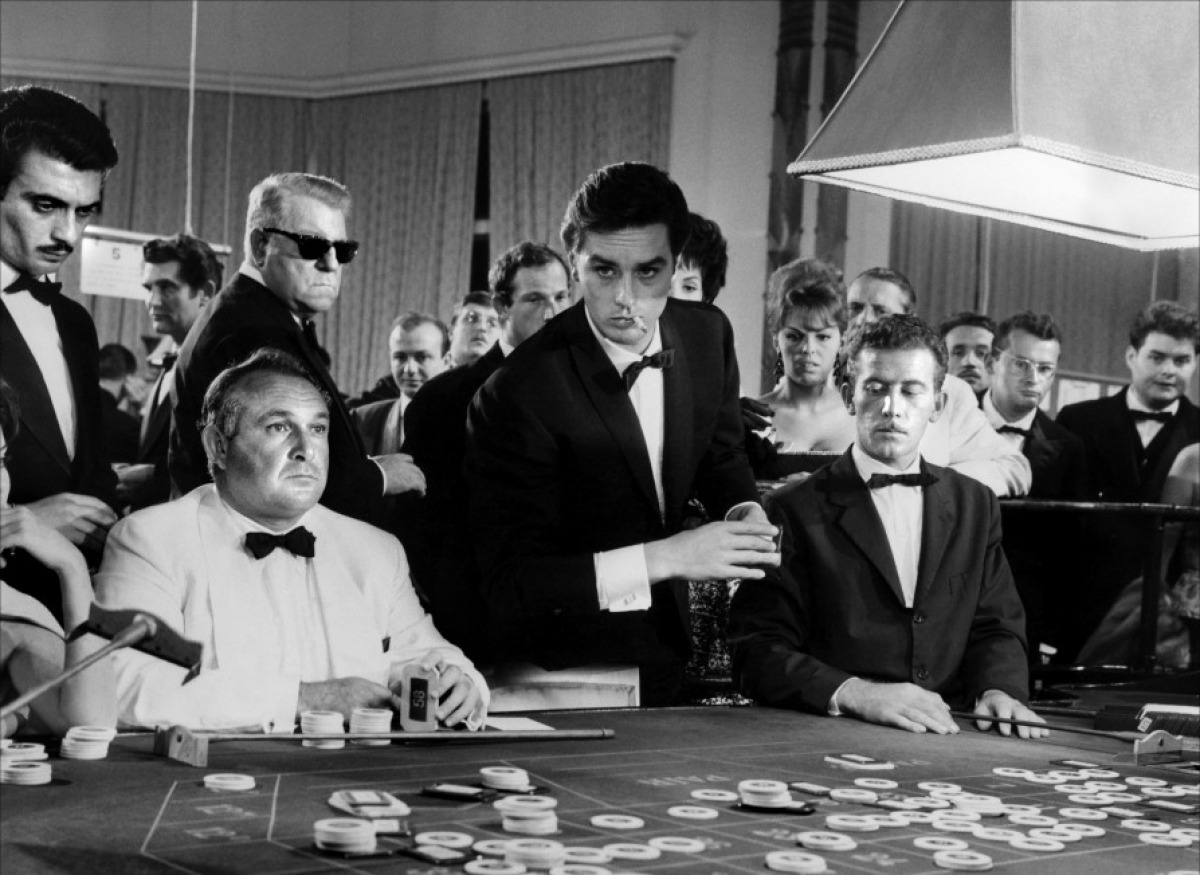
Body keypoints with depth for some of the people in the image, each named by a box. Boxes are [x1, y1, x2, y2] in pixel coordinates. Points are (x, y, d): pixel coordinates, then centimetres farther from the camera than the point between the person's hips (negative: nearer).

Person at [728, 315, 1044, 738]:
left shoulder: (975, 505, 15)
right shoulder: (794, 511, -1)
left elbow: (997, 627, 15)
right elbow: (757, 653, -7)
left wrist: (998, 690, -7)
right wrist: (853, 693, -22)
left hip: (949, 738, 4)